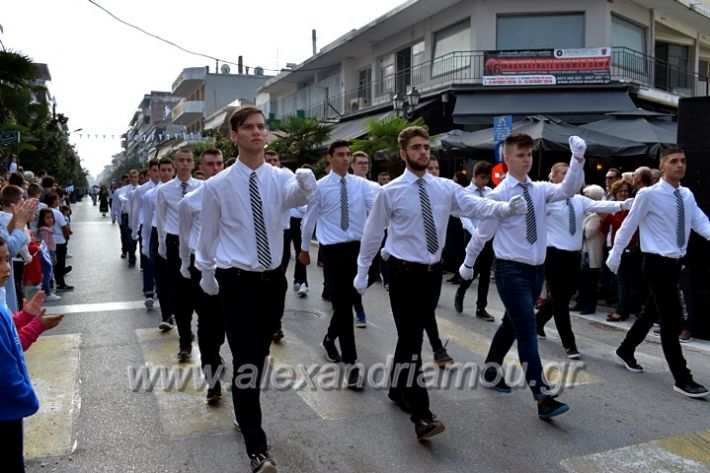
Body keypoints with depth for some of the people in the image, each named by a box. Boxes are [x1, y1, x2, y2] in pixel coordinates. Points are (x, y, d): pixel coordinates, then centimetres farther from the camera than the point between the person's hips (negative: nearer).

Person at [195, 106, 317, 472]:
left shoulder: (280, 178, -2)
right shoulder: (218, 185, -6)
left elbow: (299, 194, -26)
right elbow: (207, 235, 6)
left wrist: (306, 182, -48)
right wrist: (206, 272, 14)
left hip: (273, 279, 3)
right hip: (237, 281, -3)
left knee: (259, 356, 18)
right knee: (245, 359, -6)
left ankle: (245, 414, 42)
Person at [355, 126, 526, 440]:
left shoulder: (446, 188, 3)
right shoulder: (390, 192, -6)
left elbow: (476, 205, -11)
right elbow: (372, 233, 1)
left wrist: (506, 207, -30)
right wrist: (362, 272, 4)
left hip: (432, 271, 4)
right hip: (404, 272, -4)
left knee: (413, 336, 17)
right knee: (411, 341, -8)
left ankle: (397, 388, 37)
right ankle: (421, 416, -7)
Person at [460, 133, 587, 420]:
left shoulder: (541, 190, 4)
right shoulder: (499, 194, -9)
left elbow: (568, 190, -14)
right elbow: (482, 233, -1)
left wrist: (578, 159, -27)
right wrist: (468, 263, 9)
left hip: (537, 268, 6)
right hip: (511, 270, -6)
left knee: (512, 325, 19)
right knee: (528, 331, -10)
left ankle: (491, 372, 39)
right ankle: (543, 399, -9)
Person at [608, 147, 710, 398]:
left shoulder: (688, 195, 8)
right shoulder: (649, 194, -13)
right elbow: (628, 226, -7)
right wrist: (615, 256, -2)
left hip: (675, 263, 8)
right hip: (657, 263, -8)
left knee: (654, 312, 20)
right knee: (672, 319, -6)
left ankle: (625, 351, 39)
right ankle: (682, 379, 4)